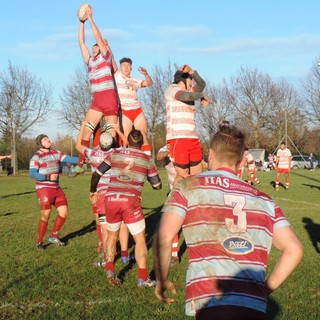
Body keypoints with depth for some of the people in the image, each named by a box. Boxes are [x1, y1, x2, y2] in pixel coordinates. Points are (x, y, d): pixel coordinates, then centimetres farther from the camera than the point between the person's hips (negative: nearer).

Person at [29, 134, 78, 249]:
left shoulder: (56, 153, 8)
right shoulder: (37, 156, -10)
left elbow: (68, 159, -6)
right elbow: (32, 174, -18)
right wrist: (49, 177, -26)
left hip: (56, 188, 6)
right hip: (44, 189, -6)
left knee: (64, 213, 5)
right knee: (45, 216, -6)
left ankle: (53, 237, 22)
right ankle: (39, 242, 10)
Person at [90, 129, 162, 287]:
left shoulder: (115, 154, 11)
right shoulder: (147, 159, 8)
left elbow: (96, 174, 11)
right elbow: (157, 185, 16)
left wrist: (92, 190, 29)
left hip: (111, 199, 2)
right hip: (131, 201, -2)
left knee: (112, 235, 23)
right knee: (140, 239, 7)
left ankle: (110, 269, 10)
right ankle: (143, 278, 1)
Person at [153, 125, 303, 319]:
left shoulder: (189, 186, 9)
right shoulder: (264, 200, 17)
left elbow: (164, 238, -2)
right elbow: (294, 250, 11)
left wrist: (162, 281, 12)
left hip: (209, 303, -3)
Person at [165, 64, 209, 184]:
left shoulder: (188, 91, 23)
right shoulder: (171, 89, 0)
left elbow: (202, 85, 15)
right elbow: (188, 96, -15)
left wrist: (191, 71, 2)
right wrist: (203, 96, 3)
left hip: (193, 138, 8)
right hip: (177, 138, -8)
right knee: (182, 175, -11)